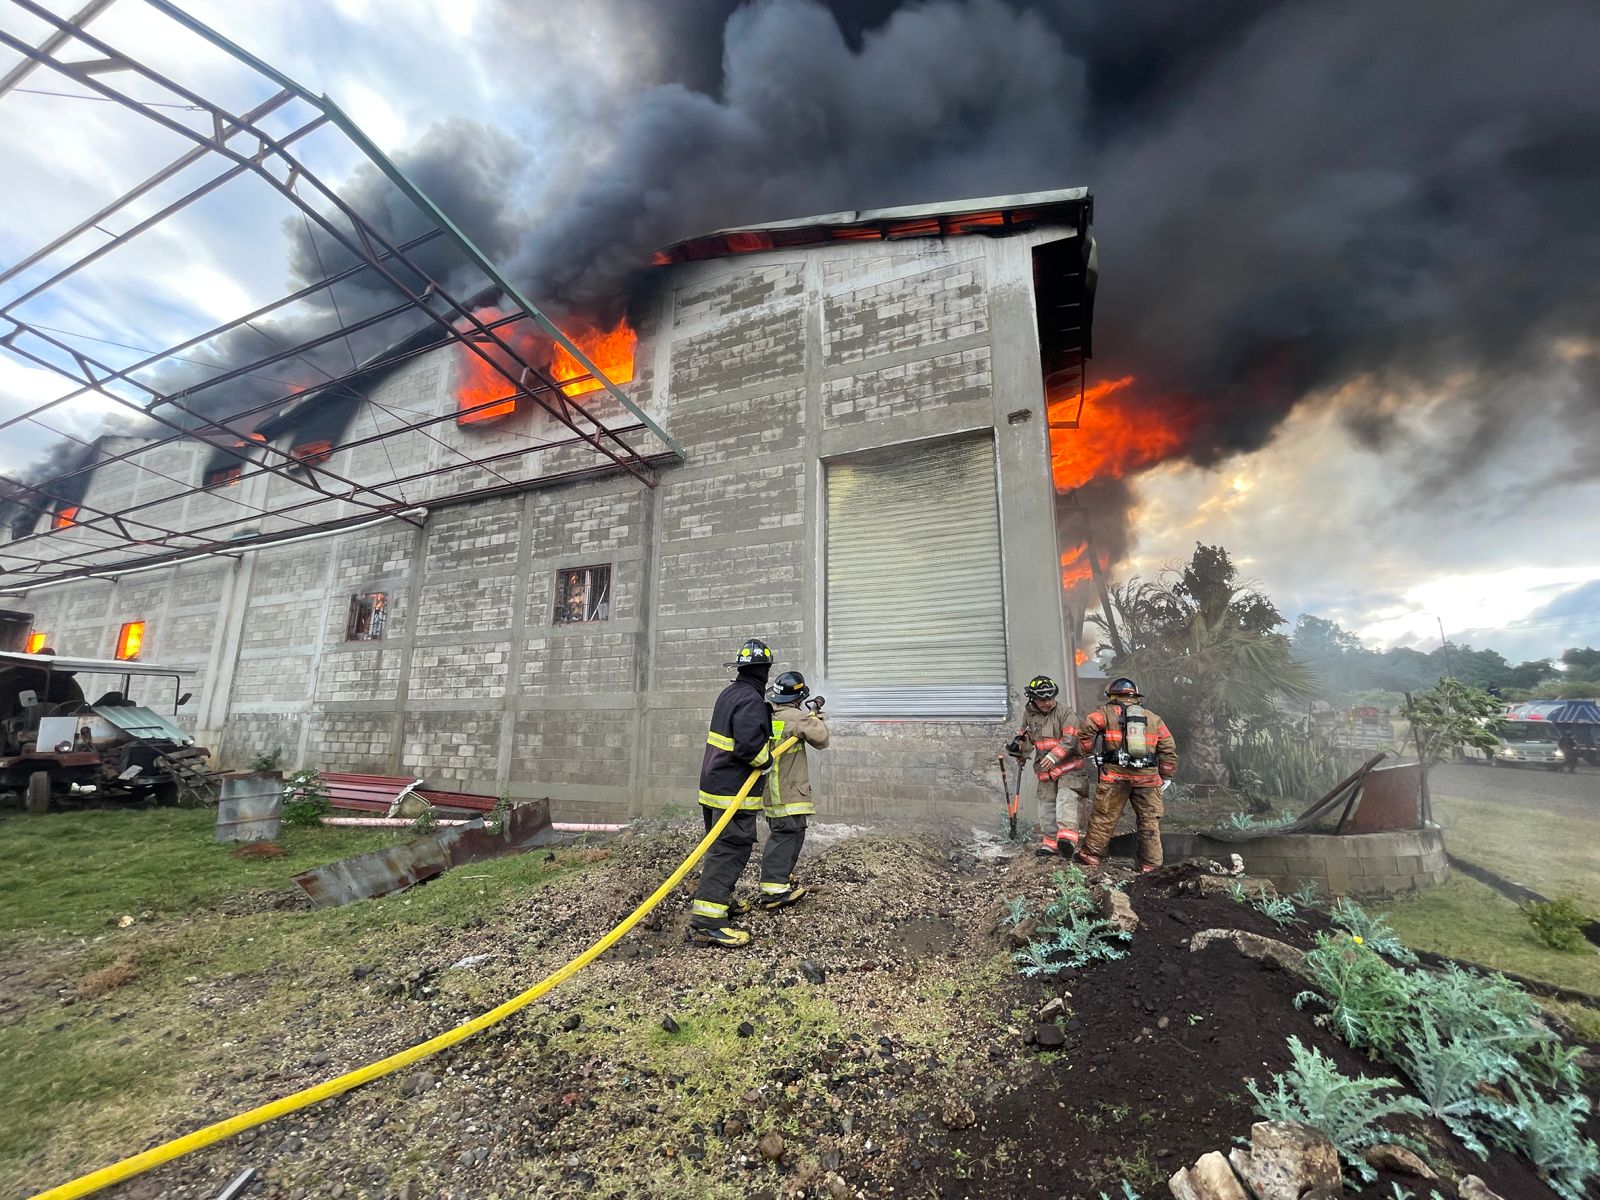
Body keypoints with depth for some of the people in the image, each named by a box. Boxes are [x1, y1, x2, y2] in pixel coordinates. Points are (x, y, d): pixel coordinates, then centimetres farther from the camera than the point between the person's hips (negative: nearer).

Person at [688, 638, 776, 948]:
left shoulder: (730, 693, 11)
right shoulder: (751, 700, -19)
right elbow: (750, 745, -30)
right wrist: (767, 761, -11)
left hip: (714, 786, 10)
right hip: (734, 792, -10)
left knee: (720, 847, 21)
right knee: (730, 851, -6)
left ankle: (720, 900, 34)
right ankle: (706, 920, -7)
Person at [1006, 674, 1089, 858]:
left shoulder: (1063, 713, -11)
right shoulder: (1028, 714, 5)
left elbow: (1070, 739, -19)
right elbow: (1027, 738, 19)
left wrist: (1054, 756, -29)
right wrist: (1019, 746, -2)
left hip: (1068, 765, -5)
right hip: (1045, 768, 5)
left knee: (1066, 797, -24)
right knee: (1046, 804, 9)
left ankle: (1067, 836, -36)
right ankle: (1050, 842, 21)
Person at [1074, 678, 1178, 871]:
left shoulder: (1106, 712, 6)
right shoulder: (1154, 718, 18)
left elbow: (1086, 727, -11)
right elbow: (1169, 749, 14)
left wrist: (1087, 750, 4)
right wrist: (1167, 776, 20)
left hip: (1115, 775, -3)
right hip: (1148, 776, 3)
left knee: (1103, 816, 4)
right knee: (1149, 820, 12)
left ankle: (1091, 855, 10)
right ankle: (1150, 863, 16)